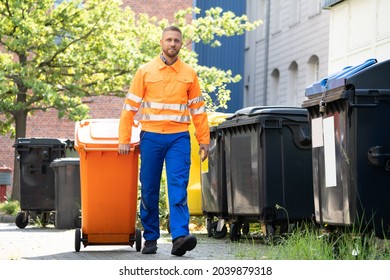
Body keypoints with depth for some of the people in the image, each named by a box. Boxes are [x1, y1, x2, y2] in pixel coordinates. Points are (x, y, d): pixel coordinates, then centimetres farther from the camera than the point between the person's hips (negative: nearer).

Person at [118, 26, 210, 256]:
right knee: (149, 190, 4)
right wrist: (124, 140, -2)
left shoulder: (189, 74, 9)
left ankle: (180, 236, -20)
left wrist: (204, 140, 4)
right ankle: (150, 238, 14)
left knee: (178, 188, -12)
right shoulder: (145, 72, 6)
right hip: (151, 137, 0)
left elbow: (198, 110, 12)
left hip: (179, 138, 0)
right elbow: (130, 107, 5)